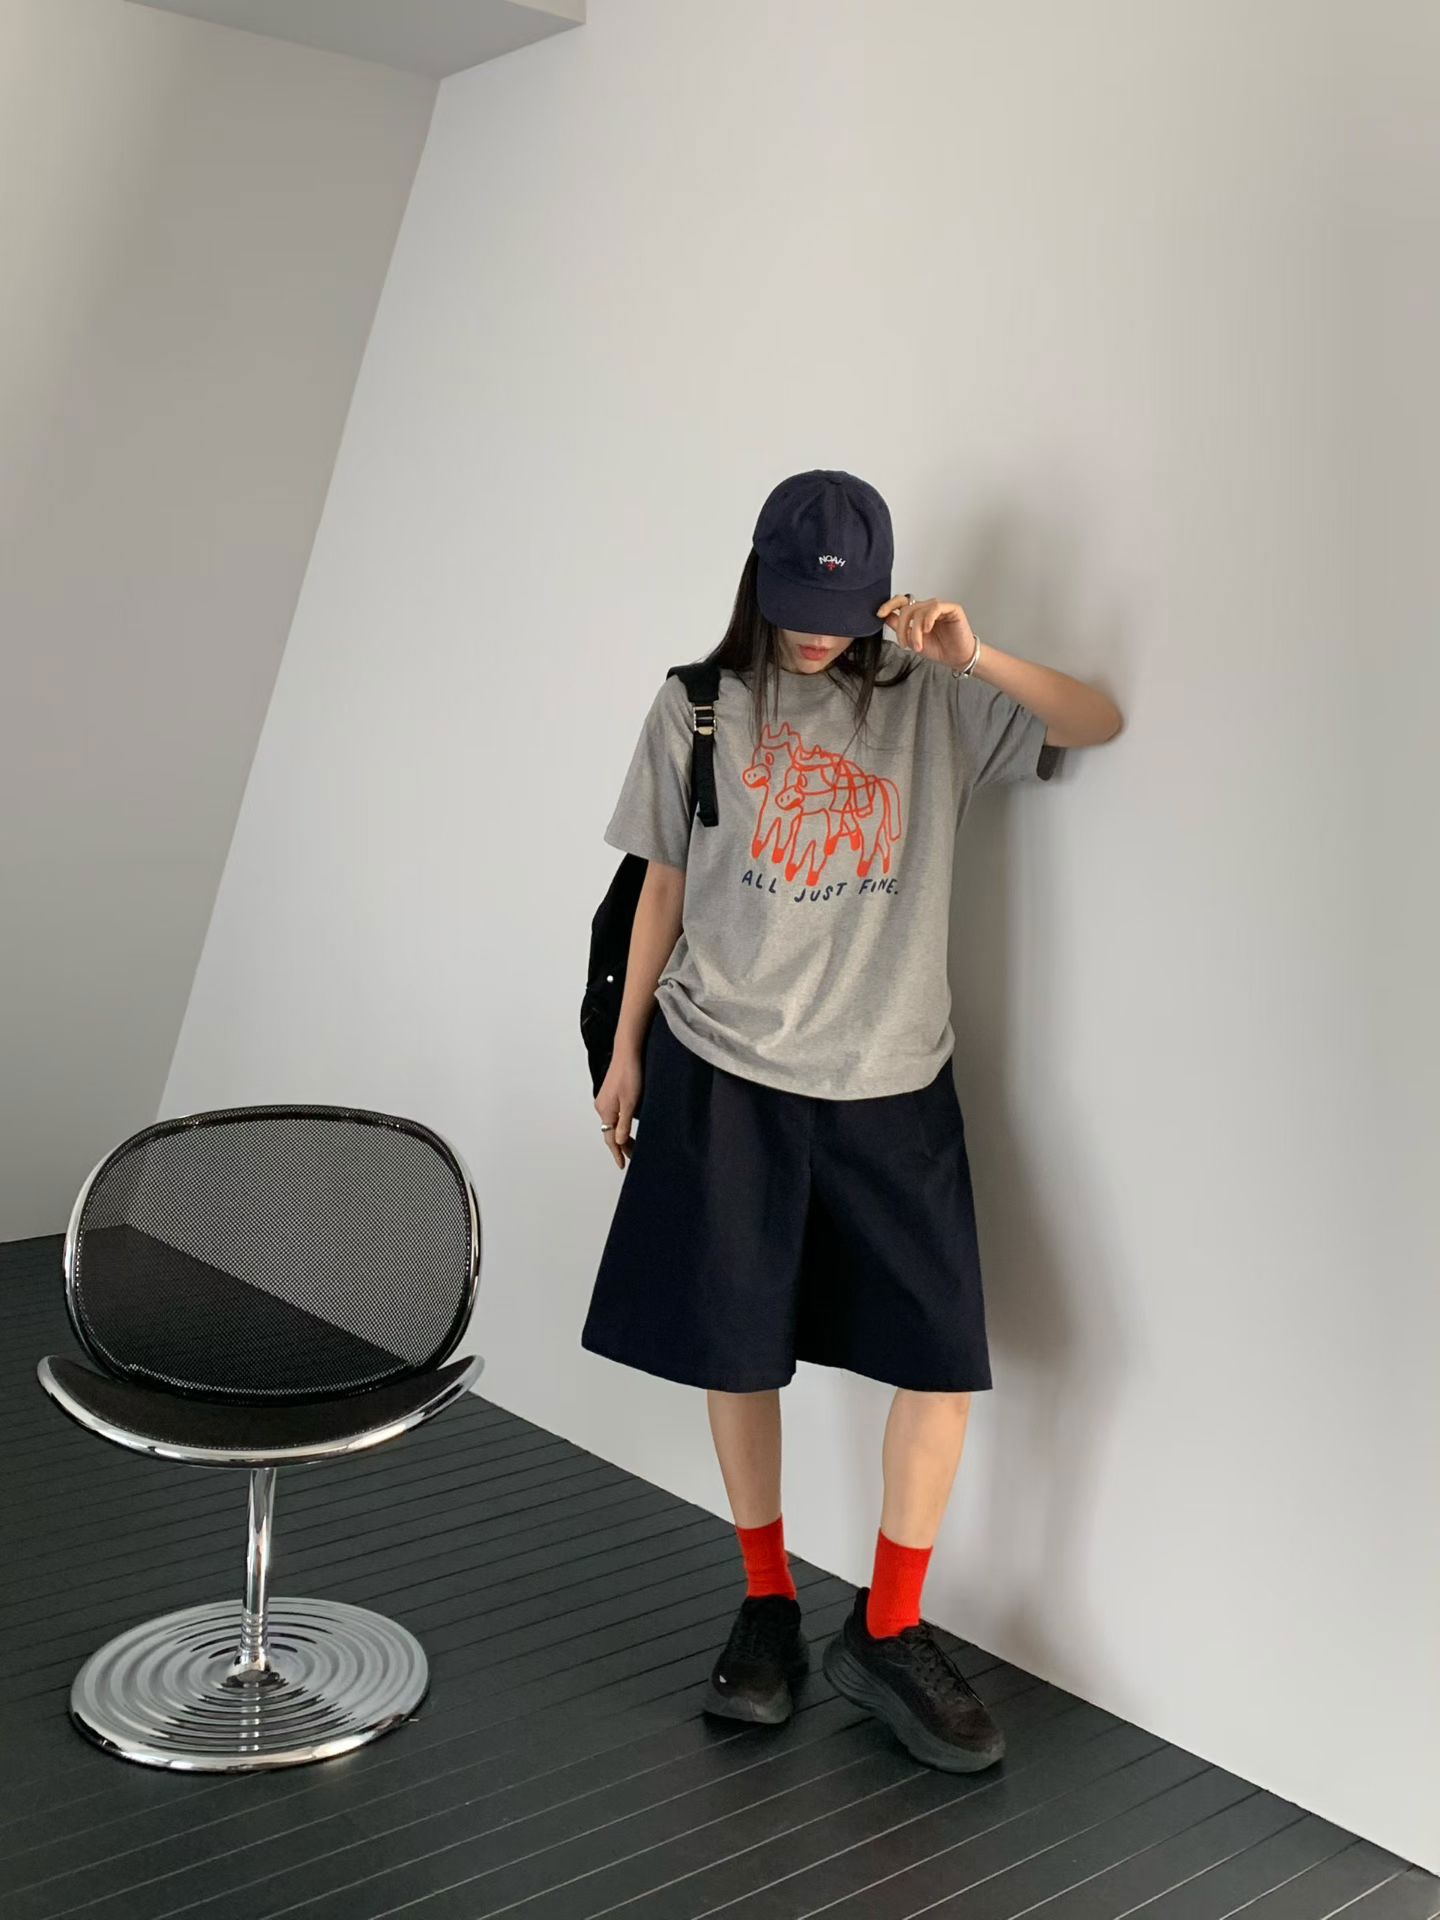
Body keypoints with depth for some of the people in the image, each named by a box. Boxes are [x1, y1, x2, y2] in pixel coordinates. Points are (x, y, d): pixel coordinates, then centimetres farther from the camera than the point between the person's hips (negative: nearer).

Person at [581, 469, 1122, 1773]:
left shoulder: (929, 704, 1)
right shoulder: (699, 707, 2)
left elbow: (1101, 724, -5)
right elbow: (665, 888, 8)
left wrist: (975, 657, -20)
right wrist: (626, 1050, 10)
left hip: (889, 1080, 1)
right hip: (724, 1074, 0)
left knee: (944, 1359, -4)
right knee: (738, 1348, 6)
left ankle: (888, 1632, 14)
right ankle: (768, 1607, 25)